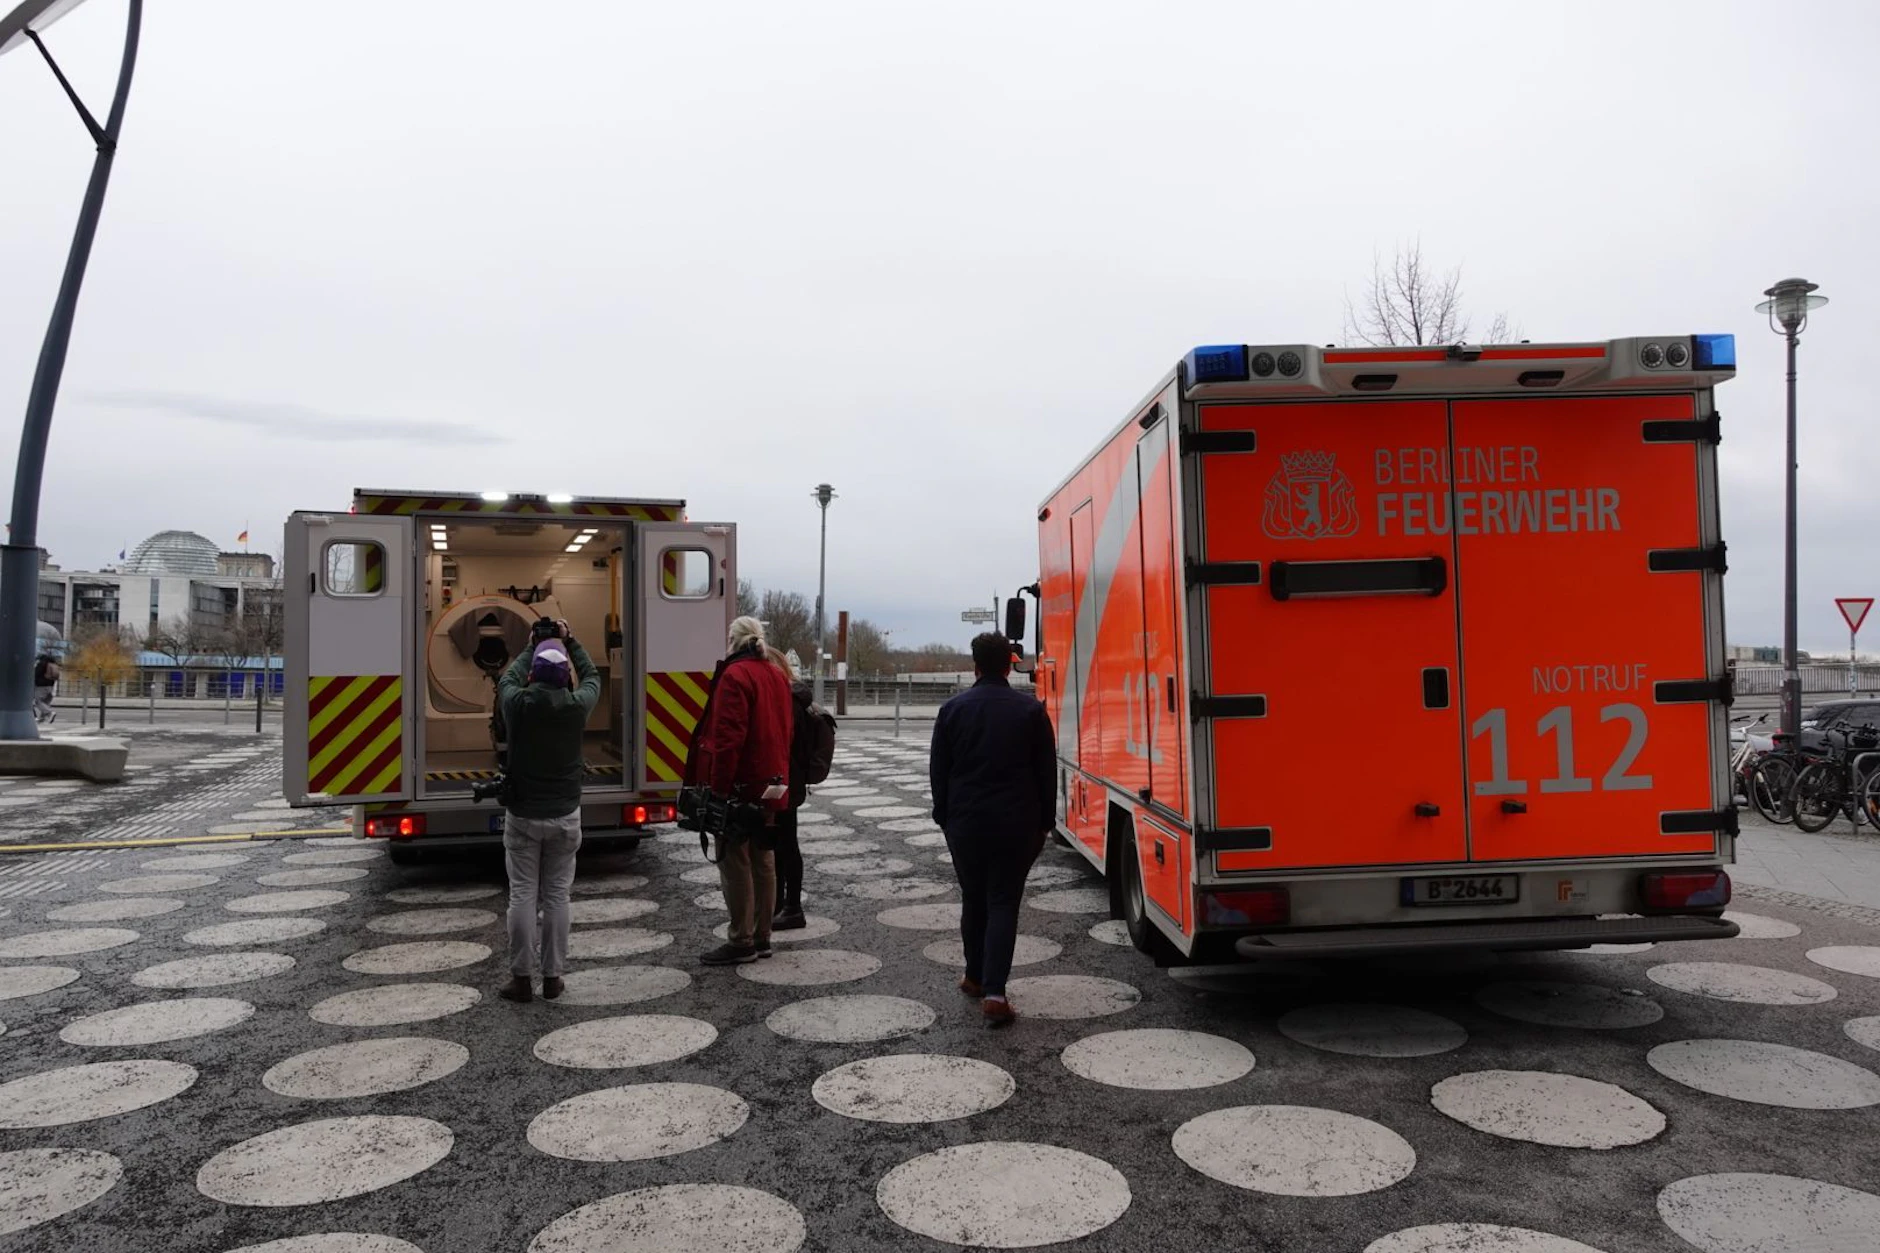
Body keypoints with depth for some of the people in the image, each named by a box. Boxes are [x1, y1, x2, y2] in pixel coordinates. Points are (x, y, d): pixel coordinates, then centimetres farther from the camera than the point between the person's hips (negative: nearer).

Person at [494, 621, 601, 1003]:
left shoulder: (518, 704, -11)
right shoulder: (576, 706, -10)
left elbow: (507, 678, 14)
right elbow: (592, 677, 13)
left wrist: (532, 647, 27)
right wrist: (570, 641, 22)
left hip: (522, 816, 0)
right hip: (564, 816, 1)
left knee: (523, 896, 5)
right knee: (556, 896, 6)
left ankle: (521, 978, 8)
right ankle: (552, 976, 11)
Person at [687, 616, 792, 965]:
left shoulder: (735, 675, -13)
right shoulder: (777, 676, 14)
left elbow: (729, 738, -21)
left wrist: (718, 787, -18)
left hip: (740, 788, -8)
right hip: (770, 786, 9)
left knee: (735, 862, -2)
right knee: (763, 860, 13)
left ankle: (741, 942, 1)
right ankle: (761, 937, 20)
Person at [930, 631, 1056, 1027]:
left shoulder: (953, 709, 1)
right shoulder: (1031, 710, -1)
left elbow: (938, 770, 4)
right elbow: (1047, 772, 1)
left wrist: (944, 816, 12)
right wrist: (1045, 823, 8)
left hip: (965, 822, 1)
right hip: (1017, 824, -1)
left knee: (973, 901, 17)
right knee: (1004, 904, 0)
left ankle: (976, 977, 29)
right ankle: (993, 992, -9)